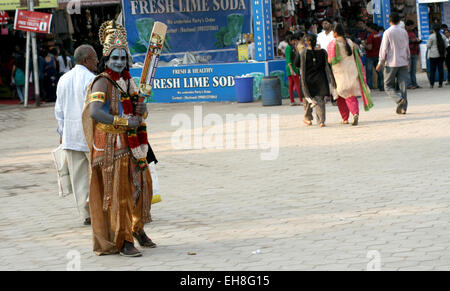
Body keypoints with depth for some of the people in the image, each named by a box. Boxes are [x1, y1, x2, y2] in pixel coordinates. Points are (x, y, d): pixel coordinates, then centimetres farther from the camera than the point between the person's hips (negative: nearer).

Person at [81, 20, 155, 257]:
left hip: (131, 144, 8)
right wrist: (124, 122, -28)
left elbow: (141, 112, 16)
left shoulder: (127, 80, 12)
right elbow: (94, 112, -26)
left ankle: (137, 228, 32)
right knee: (119, 190, -5)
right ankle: (123, 241, 0)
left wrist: (141, 110, -9)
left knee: (141, 184, 13)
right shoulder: (103, 82, -12)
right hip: (112, 145, -7)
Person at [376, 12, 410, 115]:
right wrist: (407, 60, 25)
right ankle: (403, 108, 0)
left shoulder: (388, 32, -8)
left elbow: (384, 49, -9)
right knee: (403, 85, 4)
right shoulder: (404, 32, 5)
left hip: (391, 63, -4)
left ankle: (399, 99, -19)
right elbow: (407, 48, 13)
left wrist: (380, 63, -2)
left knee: (388, 86, 4)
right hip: (403, 63, 4)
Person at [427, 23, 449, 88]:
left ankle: (431, 84, 0)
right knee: (440, 69, 7)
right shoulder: (443, 36, 3)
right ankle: (440, 83, 6)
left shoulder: (431, 36, -10)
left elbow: (428, 45, -6)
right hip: (441, 55, 3)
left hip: (433, 55, -3)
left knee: (432, 69, 3)